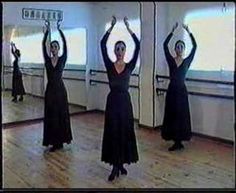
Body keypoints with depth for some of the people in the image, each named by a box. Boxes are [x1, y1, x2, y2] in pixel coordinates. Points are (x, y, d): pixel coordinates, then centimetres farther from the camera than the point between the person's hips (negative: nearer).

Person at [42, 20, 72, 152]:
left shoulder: (62, 59, 0)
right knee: (51, 116, 5)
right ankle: (54, 141, 14)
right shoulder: (47, 60, 4)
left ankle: (61, 140, 19)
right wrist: (47, 30, -11)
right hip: (50, 90, 2)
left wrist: (59, 29, -13)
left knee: (62, 114, 4)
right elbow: (43, 45, -4)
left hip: (60, 89, -2)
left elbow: (65, 44, -10)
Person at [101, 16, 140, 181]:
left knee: (125, 132, 7)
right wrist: (112, 26, -8)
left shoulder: (130, 66, 2)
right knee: (113, 132, 2)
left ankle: (122, 163, 23)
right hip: (113, 101, 0)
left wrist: (128, 28, -6)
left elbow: (138, 45, -7)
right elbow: (103, 44, -7)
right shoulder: (109, 65, 1)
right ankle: (115, 165, 10)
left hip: (125, 101, 1)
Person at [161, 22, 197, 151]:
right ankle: (177, 141, 16)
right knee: (171, 115, 5)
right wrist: (173, 31, -9)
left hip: (181, 90, -2)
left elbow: (195, 46, -5)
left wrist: (188, 32, -8)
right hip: (172, 90, 2)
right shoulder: (171, 60, 4)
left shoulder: (187, 61, 3)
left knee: (181, 115, 1)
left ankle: (179, 141, 10)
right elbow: (165, 45, -5)